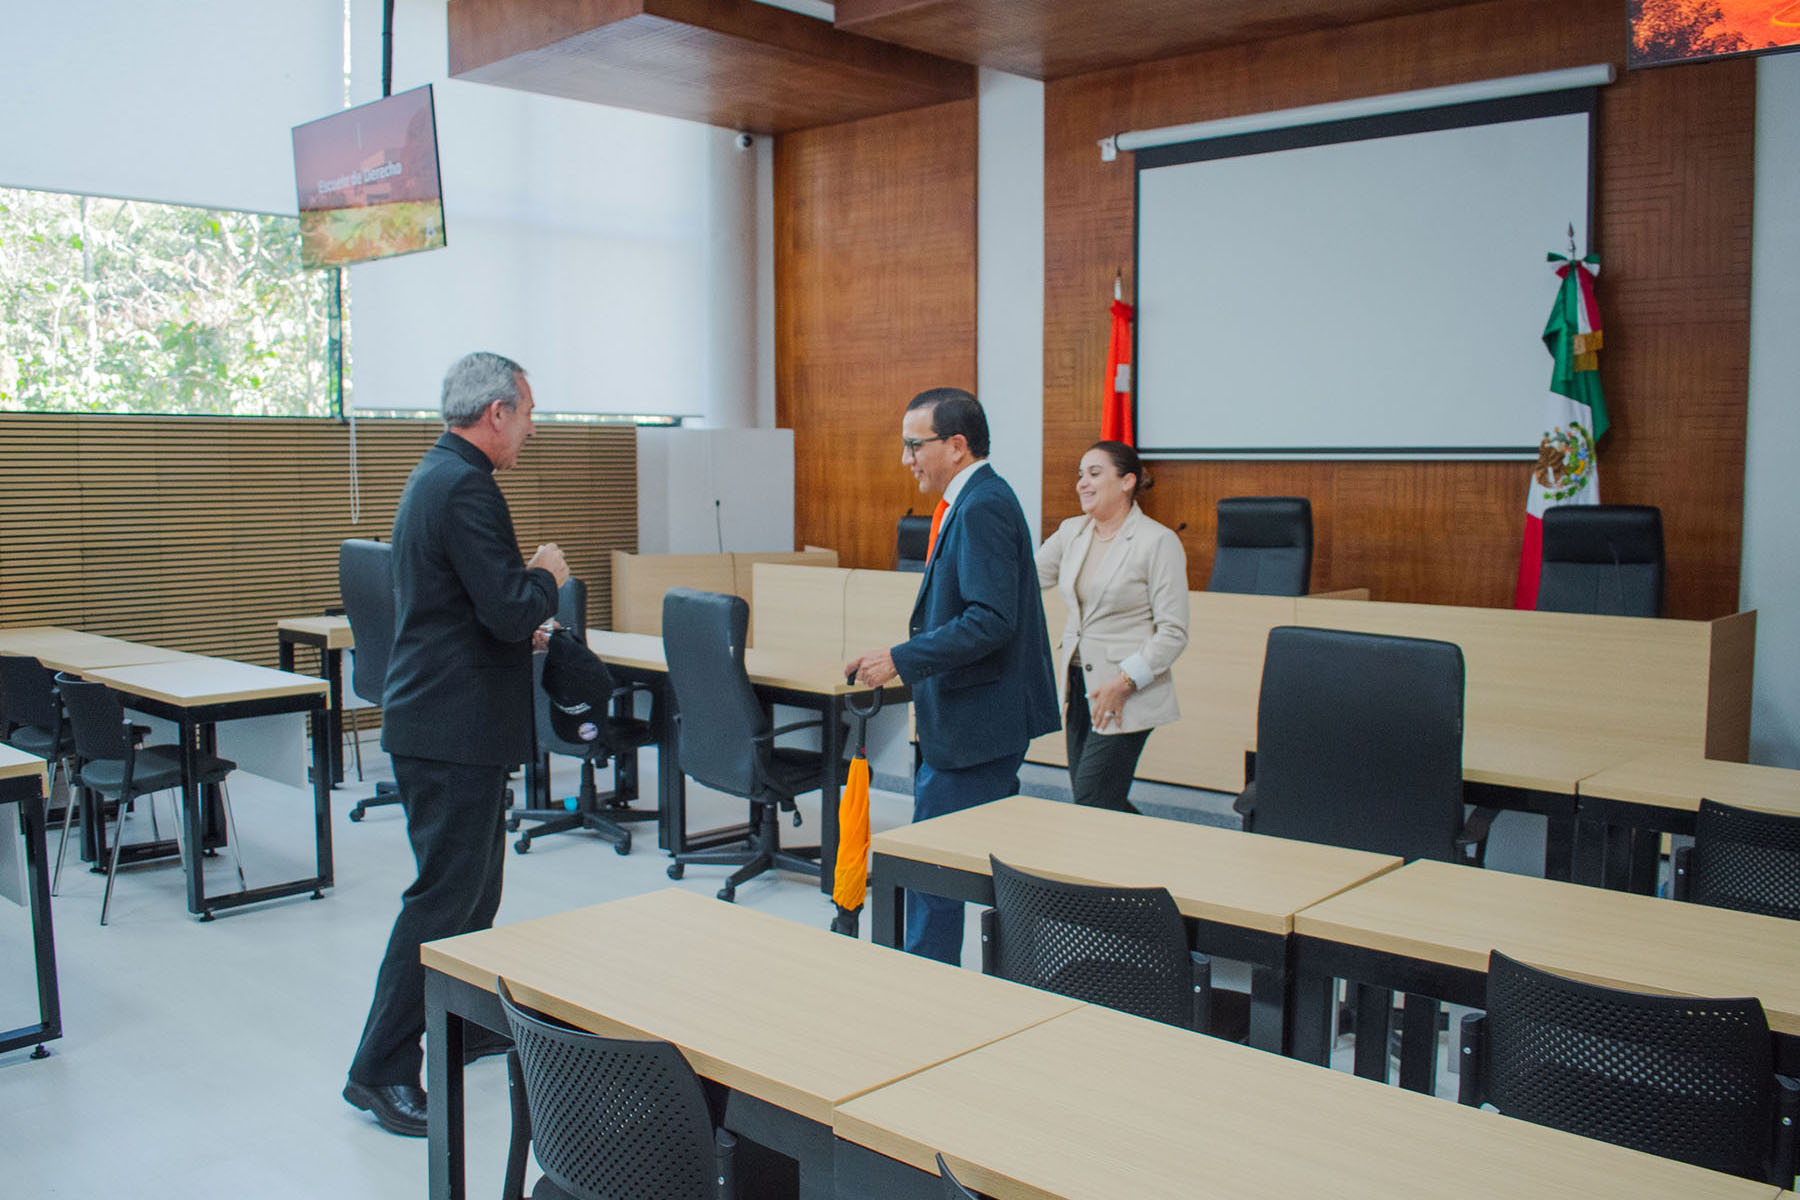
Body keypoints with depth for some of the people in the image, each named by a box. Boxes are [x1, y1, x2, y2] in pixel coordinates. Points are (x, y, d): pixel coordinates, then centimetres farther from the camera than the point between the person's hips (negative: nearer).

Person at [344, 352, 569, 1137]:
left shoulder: (436, 476, 15)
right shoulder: (466, 489, -19)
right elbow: (511, 609, -24)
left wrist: (519, 626, 25)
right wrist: (547, 577, -6)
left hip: (440, 719, 11)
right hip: (454, 729, -11)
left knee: (475, 886, 21)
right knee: (444, 898, -4)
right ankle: (381, 1072, 4)